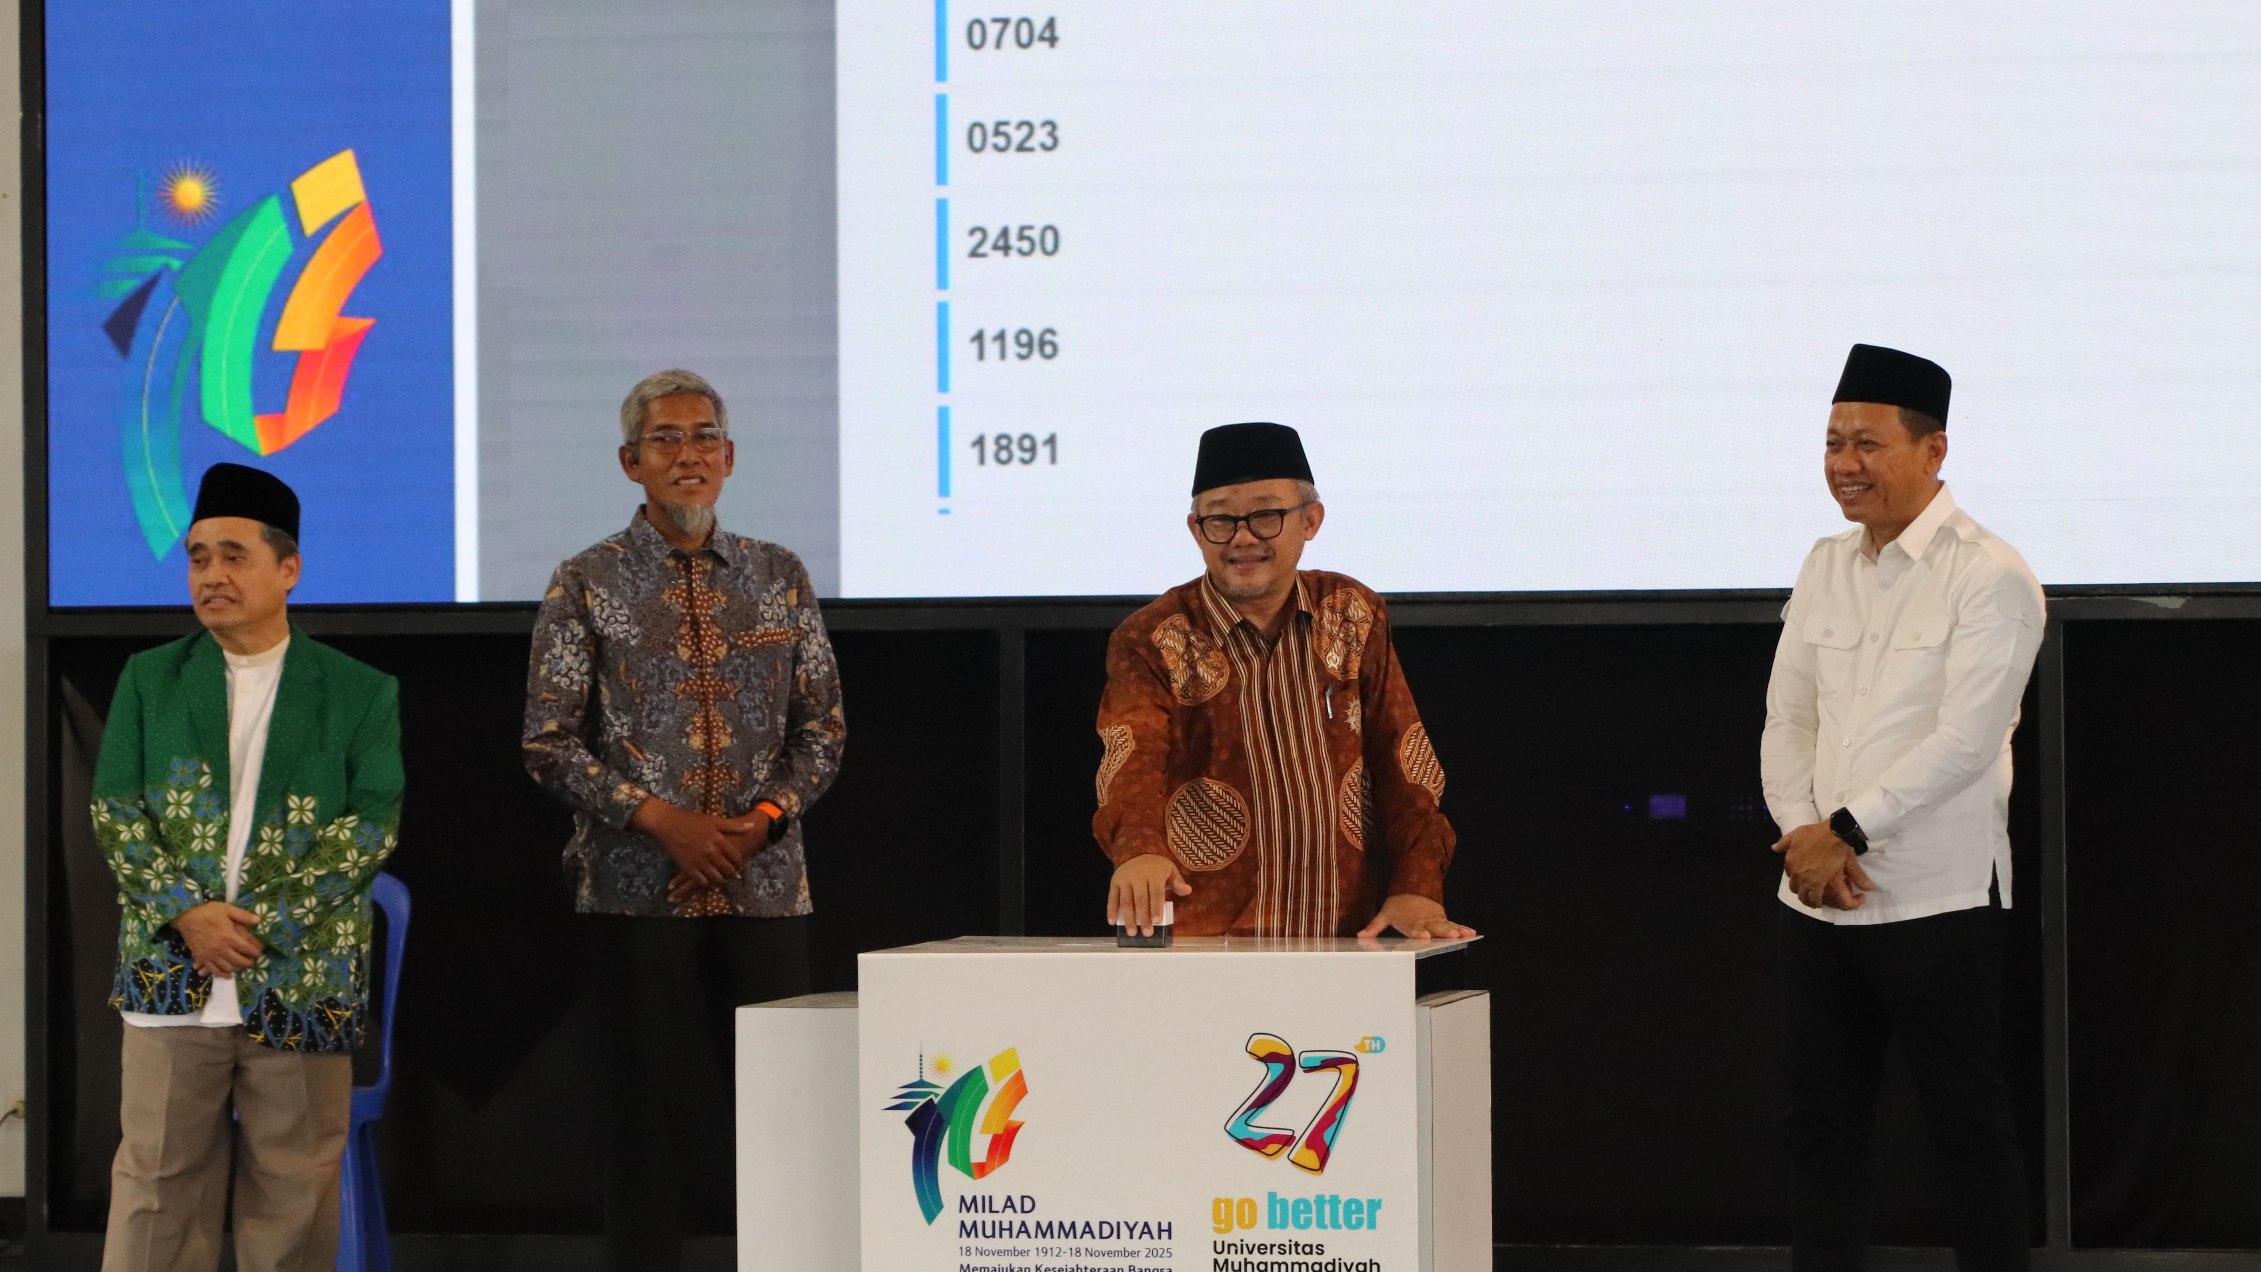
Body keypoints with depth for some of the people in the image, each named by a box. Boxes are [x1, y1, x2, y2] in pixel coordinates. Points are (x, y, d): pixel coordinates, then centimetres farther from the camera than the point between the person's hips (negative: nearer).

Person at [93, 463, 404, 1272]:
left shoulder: (361, 694, 4)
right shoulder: (150, 680, 11)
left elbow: (371, 825, -3)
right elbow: (116, 811, 4)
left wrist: (266, 925, -13)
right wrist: (186, 913, -11)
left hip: (304, 981, -1)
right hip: (172, 976, 1)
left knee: (293, 1197, 2)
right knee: (157, 1185, 1)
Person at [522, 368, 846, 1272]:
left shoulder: (780, 577, 9)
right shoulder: (586, 585, 0)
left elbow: (822, 725, 11)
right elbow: (551, 742, -2)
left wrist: (768, 814, -7)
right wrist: (661, 819, -11)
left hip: (765, 883, 2)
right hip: (638, 884, -2)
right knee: (654, 1105, 0)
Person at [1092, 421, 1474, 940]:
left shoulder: (1353, 617, 15)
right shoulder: (1152, 640, 3)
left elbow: (1401, 761, 11)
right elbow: (1134, 761, -15)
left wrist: (1417, 888, -5)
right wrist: (1140, 850, -37)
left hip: (1349, 938, 1)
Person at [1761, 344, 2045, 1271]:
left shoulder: (1989, 577, -8)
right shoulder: (1825, 569, 12)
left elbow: (1965, 742, -16)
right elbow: (1787, 722, 10)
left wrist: (1844, 830, -15)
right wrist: (1803, 834, -7)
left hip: (1938, 900, -6)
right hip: (1815, 897, 6)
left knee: (1967, 1125, 3)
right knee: (1821, 1122, 9)